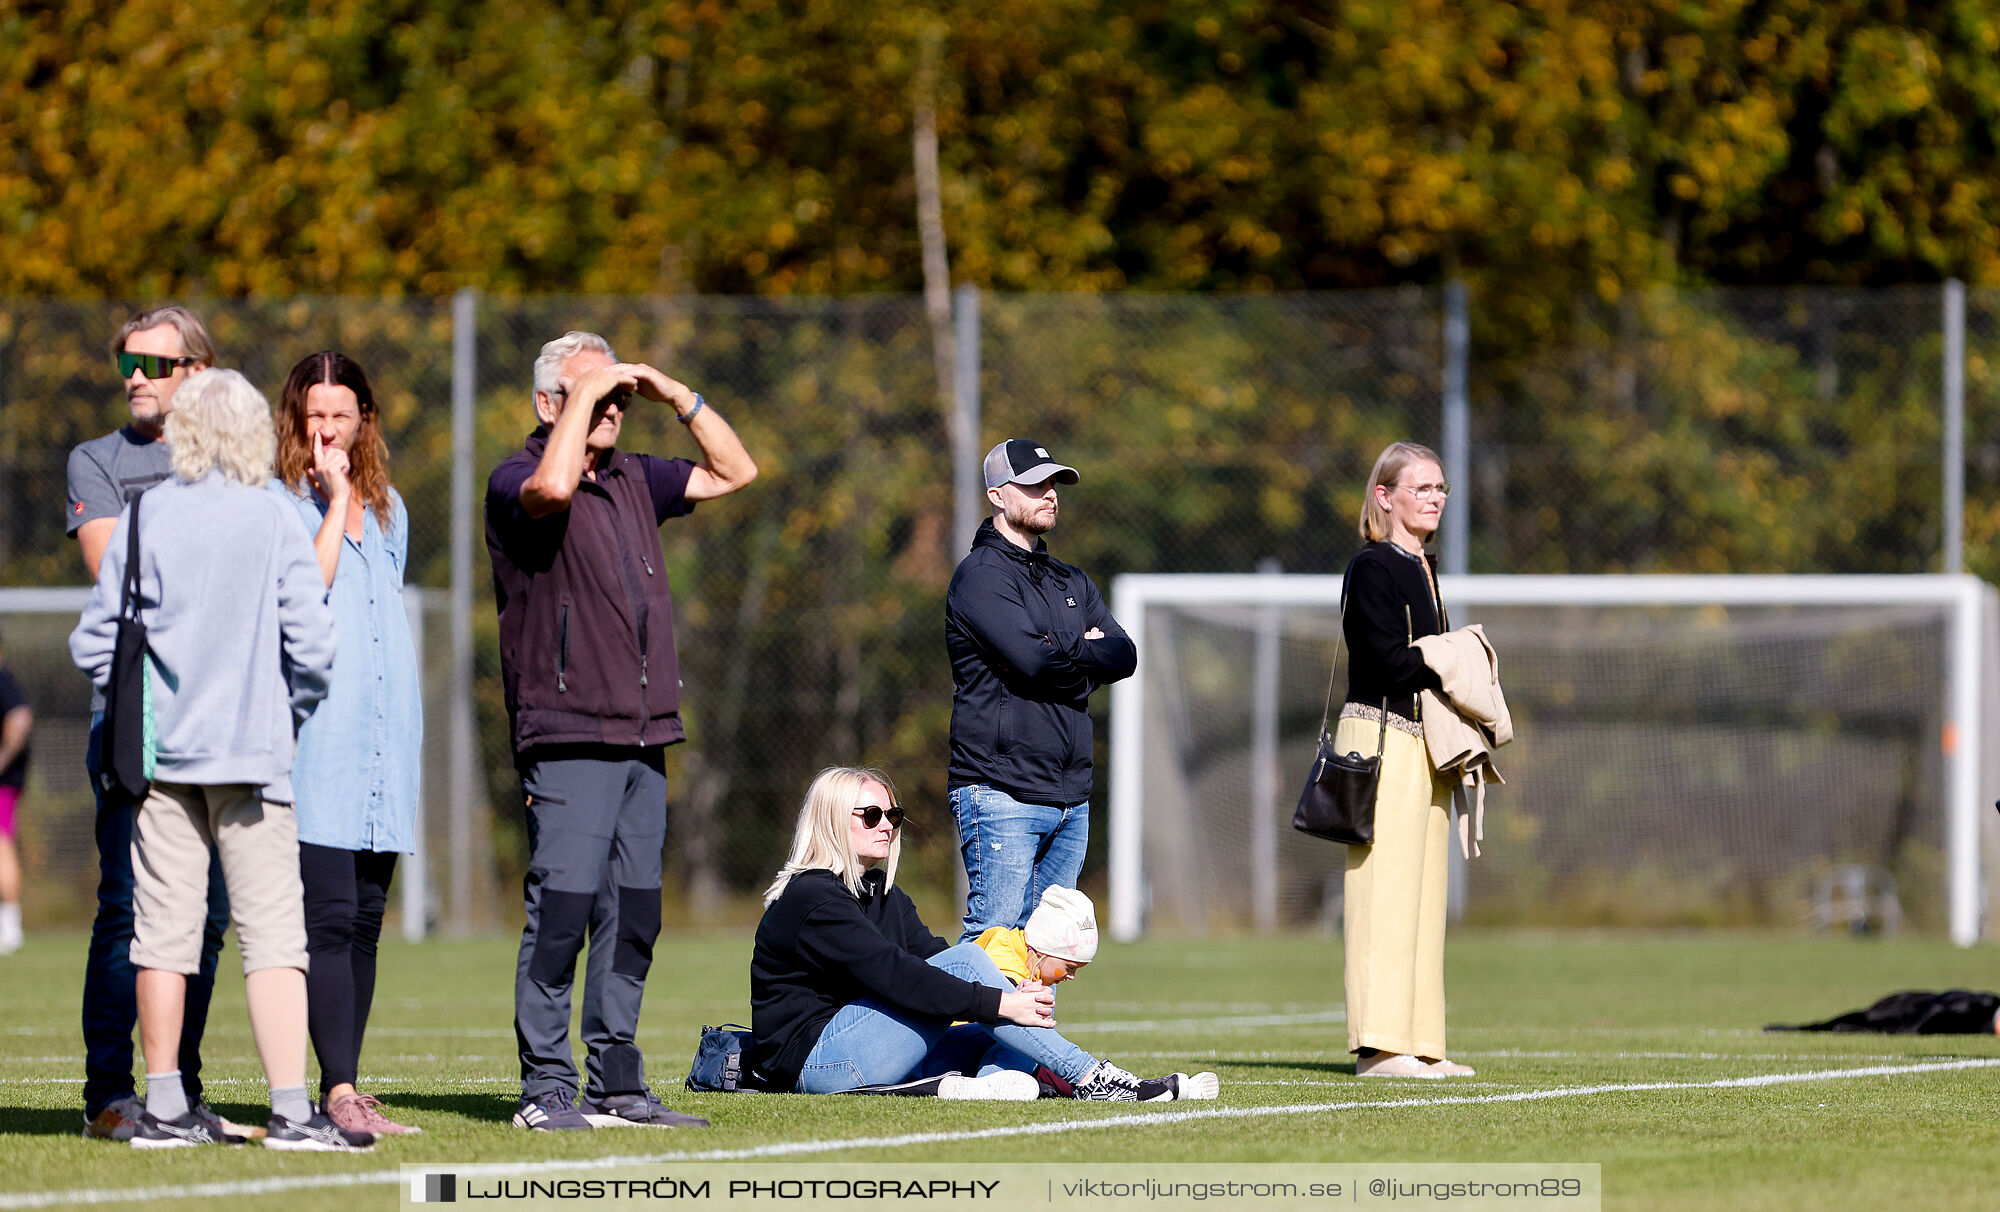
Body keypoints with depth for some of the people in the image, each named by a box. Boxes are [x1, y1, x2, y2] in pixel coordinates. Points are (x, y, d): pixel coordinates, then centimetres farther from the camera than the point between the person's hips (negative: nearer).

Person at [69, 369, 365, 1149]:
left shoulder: (145, 518, -1)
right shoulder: (278, 526, -5)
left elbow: (94, 643, 2)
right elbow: (312, 646, -7)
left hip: (162, 753, 2)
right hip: (252, 749, -2)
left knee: (164, 929, 8)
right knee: (271, 930, -3)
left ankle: (163, 1108, 11)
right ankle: (290, 1109, -10)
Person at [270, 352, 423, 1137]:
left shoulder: (388, 510, 20)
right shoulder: (278, 501, 0)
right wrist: (334, 501, -11)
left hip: (384, 735, 6)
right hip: (315, 738, -6)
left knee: (365, 919, 6)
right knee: (329, 914, -14)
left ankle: (343, 1088, 10)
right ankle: (339, 1089, -19)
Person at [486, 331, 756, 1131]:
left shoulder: (633, 481, 18)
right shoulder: (515, 483, -4)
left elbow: (734, 471, 25)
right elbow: (552, 487, -28)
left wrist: (675, 396, 13)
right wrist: (586, 394, -15)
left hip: (644, 739, 7)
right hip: (567, 739, -7)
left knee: (633, 914, 7)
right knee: (563, 907, -12)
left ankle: (617, 1085, 11)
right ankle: (545, 1087, -10)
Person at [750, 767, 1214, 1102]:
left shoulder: (884, 896, 19)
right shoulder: (811, 899, -13)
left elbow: (929, 959, 7)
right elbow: (894, 974, -23)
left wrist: (1015, 993, -13)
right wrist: (1000, 1004, -26)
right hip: (814, 1056, -10)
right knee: (966, 960, -21)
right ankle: (1088, 1079, -25)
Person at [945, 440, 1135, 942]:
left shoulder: (1071, 582, 21)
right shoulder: (981, 574, -5)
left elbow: (1123, 656, 10)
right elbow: (1032, 659, -18)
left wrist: (1066, 654, -6)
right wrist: (1087, 655, 0)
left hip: (1070, 797, 8)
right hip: (1003, 791, -8)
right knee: (993, 937, -13)